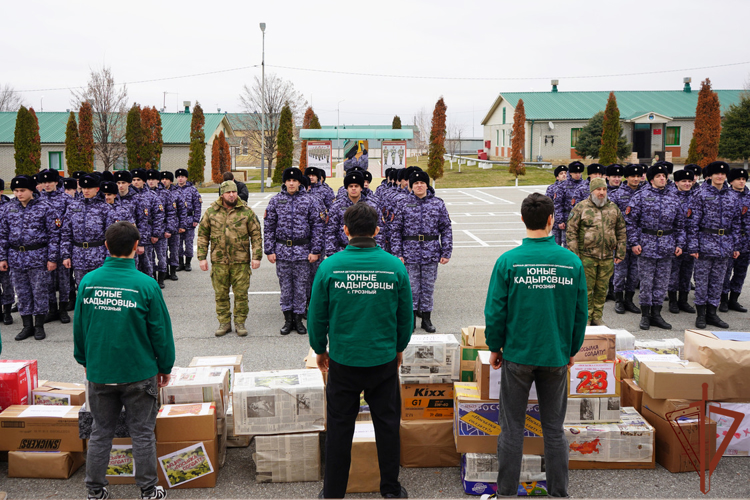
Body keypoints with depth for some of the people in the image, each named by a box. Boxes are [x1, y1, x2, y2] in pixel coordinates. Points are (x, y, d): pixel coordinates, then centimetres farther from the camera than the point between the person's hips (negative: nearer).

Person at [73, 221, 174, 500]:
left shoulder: (88, 281, -4)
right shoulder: (146, 285, -15)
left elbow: (79, 327, 5)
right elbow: (160, 331, -9)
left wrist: (85, 361, 20)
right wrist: (165, 367, 5)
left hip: (99, 373, 3)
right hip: (138, 373, -3)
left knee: (100, 432, 16)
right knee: (142, 434, 9)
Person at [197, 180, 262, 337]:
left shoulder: (246, 212, 1)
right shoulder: (211, 212, 4)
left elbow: (256, 235, 3)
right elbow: (203, 235, 8)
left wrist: (256, 256, -4)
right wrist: (202, 257, 3)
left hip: (241, 261, -1)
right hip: (218, 261, 1)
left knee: (241, 293, 3)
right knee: (221, 293, 7)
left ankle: (240, 322, 16)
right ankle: (224, 322, 20)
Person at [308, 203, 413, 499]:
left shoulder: (329, 266, -10)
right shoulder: (395, 266, -8)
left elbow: (317, 316, -2)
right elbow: (406, 316, 2)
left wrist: (320, 350, 14)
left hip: (343, 362, 0)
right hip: (384, 360, 1)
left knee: (339, 429, 12)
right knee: (387, 425, 15)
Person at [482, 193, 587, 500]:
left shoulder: (508, 261, -11)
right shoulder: (571, 261, -5)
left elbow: (495, 311, -8)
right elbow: (581, 313, 2)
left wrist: (495, 348, 6)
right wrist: (572, 350, 15)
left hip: (518, 355, -2)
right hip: (556, 357, 2)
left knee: (512, 428, 9)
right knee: (554, 429, 13)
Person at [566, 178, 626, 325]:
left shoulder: (613, 208, 10)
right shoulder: (580, 208, -3)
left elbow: (621, 231, 16)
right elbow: (571, 231, -4)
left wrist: (620, 252, 11)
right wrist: (574, 254, -9)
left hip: (607, 257, 4)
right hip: (586, 256, -4)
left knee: (602, 288, 9)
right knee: (586, 288, -2)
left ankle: (597, 317, 21)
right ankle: (585, 318, 8)